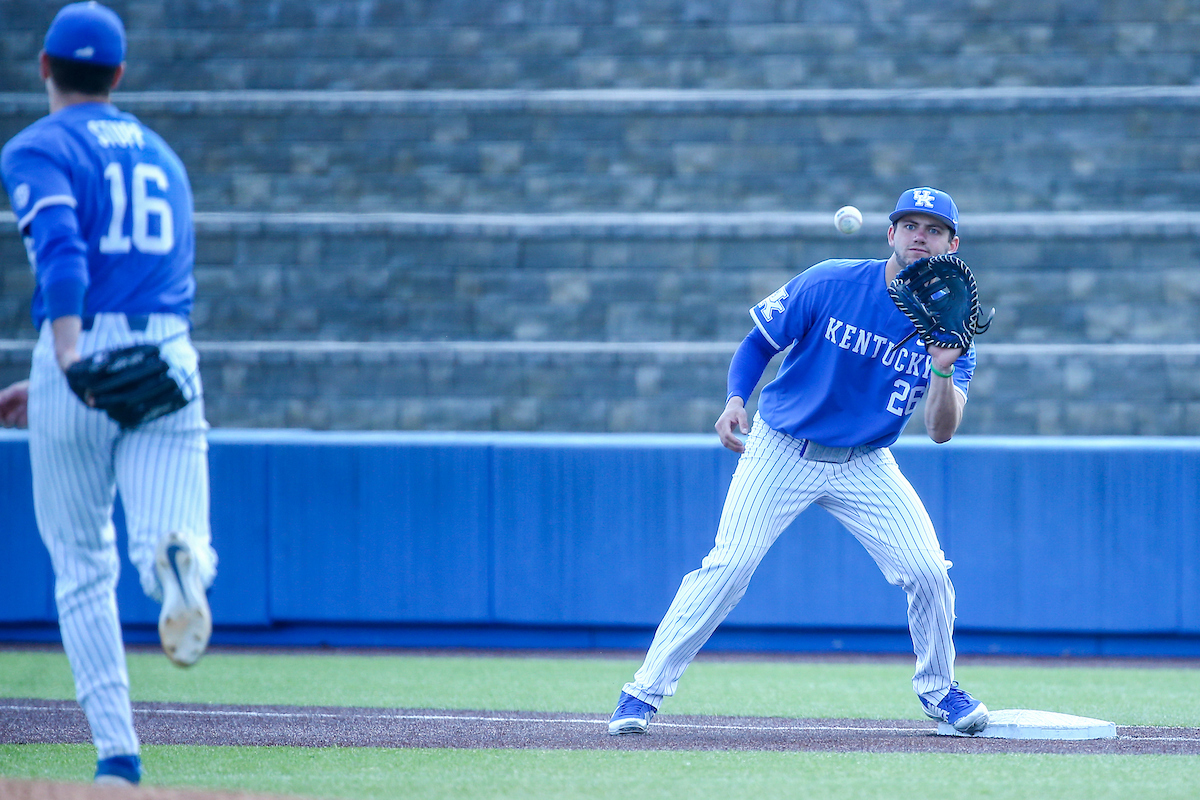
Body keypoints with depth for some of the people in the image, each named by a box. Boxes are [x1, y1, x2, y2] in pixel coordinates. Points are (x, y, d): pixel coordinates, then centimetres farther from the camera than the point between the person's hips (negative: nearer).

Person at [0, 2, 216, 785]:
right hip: (170, 356, 3)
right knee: (166, 539, -9)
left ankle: (118, 751, 4)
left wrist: (68, 359, -30)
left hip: (79, 359, -3)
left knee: (82, 564, 11)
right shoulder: (161, 155, 24)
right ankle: (180, 554, -48)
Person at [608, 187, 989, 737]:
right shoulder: (829, 284, -12)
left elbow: (941, 432, -13)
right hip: (782, 450, -2)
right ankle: (645, 691, -9)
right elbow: (759, 342, -1)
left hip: (865, 466, 2)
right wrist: (735, 399, -18)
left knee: (929, 570, -10)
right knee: (729, 565, -17)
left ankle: (937, 689, 16)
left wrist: (944, 368, -31)